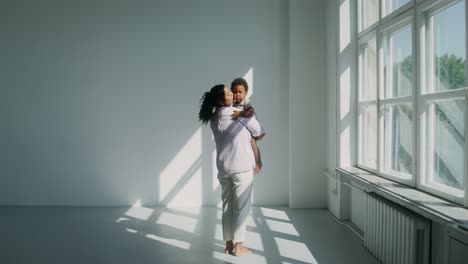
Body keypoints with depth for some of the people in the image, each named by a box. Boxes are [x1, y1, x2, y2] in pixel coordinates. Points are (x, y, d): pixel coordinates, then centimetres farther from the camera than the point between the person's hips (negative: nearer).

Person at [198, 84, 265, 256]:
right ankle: (238, 246, 9)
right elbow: (260, 134, 1)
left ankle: (229, 244, 19)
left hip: (223, 168, 6)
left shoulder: (213, 118, 7)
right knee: (241, 207, 2)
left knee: (227, 206, 13)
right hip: (242, 167, -6)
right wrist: (251, 136, 20)